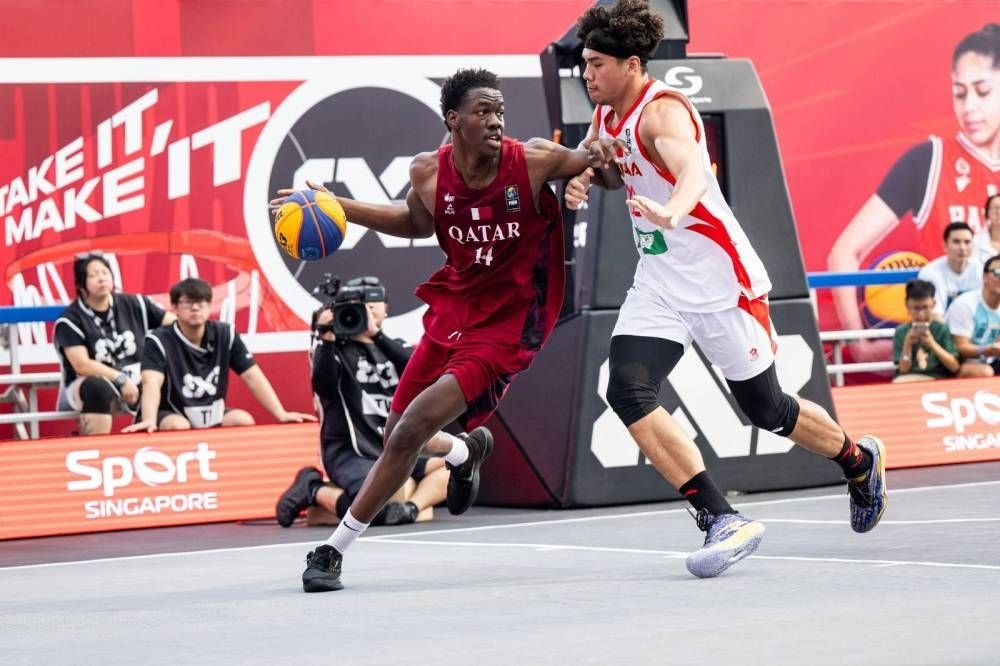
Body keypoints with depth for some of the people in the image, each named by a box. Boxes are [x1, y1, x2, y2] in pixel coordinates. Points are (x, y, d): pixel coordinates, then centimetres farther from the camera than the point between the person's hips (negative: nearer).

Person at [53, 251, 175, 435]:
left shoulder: (133, 305, 5)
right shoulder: (70, 320, -8)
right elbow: (82, 365, -17)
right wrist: (120, 379, -22)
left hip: (135, 384, 4)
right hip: (89, 387, -4)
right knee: (98, 388, -39)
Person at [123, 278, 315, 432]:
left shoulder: (225, 334, -4)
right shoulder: (159, 340, -16)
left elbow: (253, 376, -5)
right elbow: (151, 383, -32)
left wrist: (281, 414, -15)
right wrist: (149, 420, -51)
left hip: (212, 415, 4)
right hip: (171, 414, -4)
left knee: (244, 420, -22)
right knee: (178, 426, -36)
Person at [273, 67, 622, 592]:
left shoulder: (534, 162, -18)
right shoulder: (428, 173, -7)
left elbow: (606, 173, 0)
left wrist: (599, 161, -25)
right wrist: (335, 207, 7)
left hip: (506, 327, -5)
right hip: (451, 312, 5)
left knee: (409, 434, -16)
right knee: (397, 438, 14)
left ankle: (333, 550, -5)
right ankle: (467, 448, 50)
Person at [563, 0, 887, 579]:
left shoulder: (662, 111, -21)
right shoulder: (607, 114, 4)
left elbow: (691, 168, -42)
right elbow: (594, 162, 26)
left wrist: (673, 209, -66)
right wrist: (581, 177, 1)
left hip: (721, 280, -7)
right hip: (658, 285, 7)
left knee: (766, 409, 7)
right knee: (629, 392, -16)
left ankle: (860, 461, 38)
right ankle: (722, 520, -18)